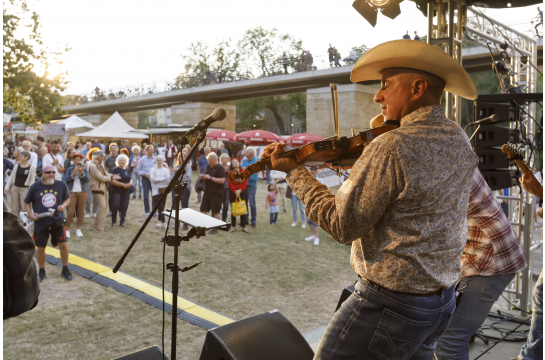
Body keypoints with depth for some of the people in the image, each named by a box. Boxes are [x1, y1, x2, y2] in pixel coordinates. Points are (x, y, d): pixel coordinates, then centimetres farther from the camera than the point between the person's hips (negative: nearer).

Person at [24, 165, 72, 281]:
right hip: (41, 222, 0)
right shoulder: (35, 186, -4)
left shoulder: (61, 185, -2)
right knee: (40, 247, 9)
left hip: (57, 220, 0)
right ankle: (41, 271, 30)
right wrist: (30, 213, -7)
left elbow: (67, 199, 10)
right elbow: (27, 202, 9)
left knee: (63, 244, -4)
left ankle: (65, 269, 15)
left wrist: (64, 205, -11)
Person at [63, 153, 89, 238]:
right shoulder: (69, 169, 5)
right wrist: (73, 174, -17)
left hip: (83, 193, 1)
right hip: (72, 192, -1)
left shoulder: (84, 169, 6)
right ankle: (67, 230, 1)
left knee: (80, 211, 3)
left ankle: (78, 230, 12)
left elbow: (87, 180, -7)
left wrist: (81, 172, -22)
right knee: (71, 212, -8)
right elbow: (65, 180, -6)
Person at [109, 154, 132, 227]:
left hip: (126, 192, 5)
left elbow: (130, 179, 20)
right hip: (117, 191, -5)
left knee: (124, 207, 6)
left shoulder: (127, 170, 13)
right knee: (115, 205, -10)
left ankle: (122, 221, 18)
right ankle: (113, 222, 1)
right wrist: (123, 184, -18)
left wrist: (130, 183, -4)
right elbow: (113, 181, -15)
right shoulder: (115, 170, -6)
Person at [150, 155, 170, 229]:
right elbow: (152, 179, -13)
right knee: (160, 207, -9)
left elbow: (167, 179, -7)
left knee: (162, 206, 7)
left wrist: (157, 178, -11)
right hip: (156, 190, -2)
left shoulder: (166, 170, 7)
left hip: (163, 190, 3)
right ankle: (163, 222, -4)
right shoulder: (152, 169, 2)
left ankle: (159, 220, 23)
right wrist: (163, 178, -7)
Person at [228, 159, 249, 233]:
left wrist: (240, 190, -12)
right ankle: (233, 226, 15)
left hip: (242, 193, 1)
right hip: (233, 193, -1)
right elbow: (230, 183, -5)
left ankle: (243, 227, 8)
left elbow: (245, 182, -2)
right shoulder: (230, 172, 2)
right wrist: (235, 191, -14)